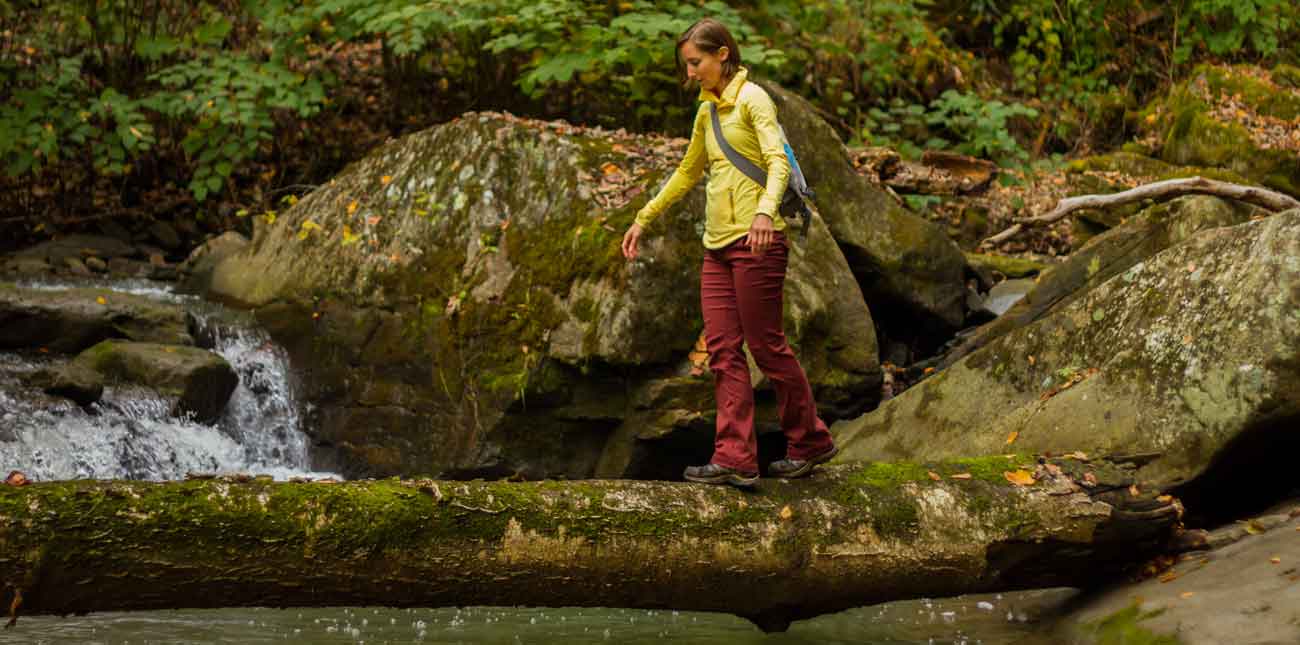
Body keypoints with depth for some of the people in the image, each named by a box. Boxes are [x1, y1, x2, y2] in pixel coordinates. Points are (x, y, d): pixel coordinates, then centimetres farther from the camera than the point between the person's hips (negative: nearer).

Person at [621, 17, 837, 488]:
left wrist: (765, 210, -37)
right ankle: (735, 459, -2)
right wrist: (643, 220, 29)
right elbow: (687, 173, 30)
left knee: (766, 344, -3)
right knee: (723, 350, 0)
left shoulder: (752, 98, -6)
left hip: (755, 241, -8)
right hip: (718, 244, 8)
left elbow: (778, 161, -19)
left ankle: (811, 442, 12)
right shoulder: (708, 111, 18)